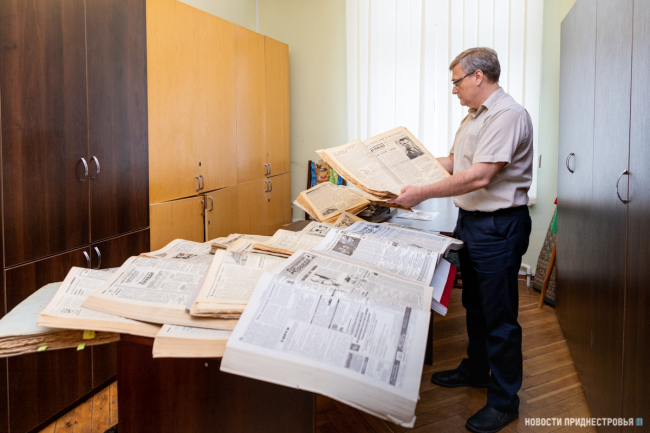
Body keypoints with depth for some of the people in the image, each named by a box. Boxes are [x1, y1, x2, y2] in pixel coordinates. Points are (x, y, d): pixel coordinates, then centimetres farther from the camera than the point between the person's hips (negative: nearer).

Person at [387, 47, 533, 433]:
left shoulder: (508, 115, -19)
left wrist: (422, 193, -24)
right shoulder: (474, 116, 14)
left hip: (498, 226, -10)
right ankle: (476, 370, 40)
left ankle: (504, 401, 14)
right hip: (471, 220, 10)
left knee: (499, 315, 0)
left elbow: (479, 177, -27)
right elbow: (452, 162, 20)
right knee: (474, 304, 21)